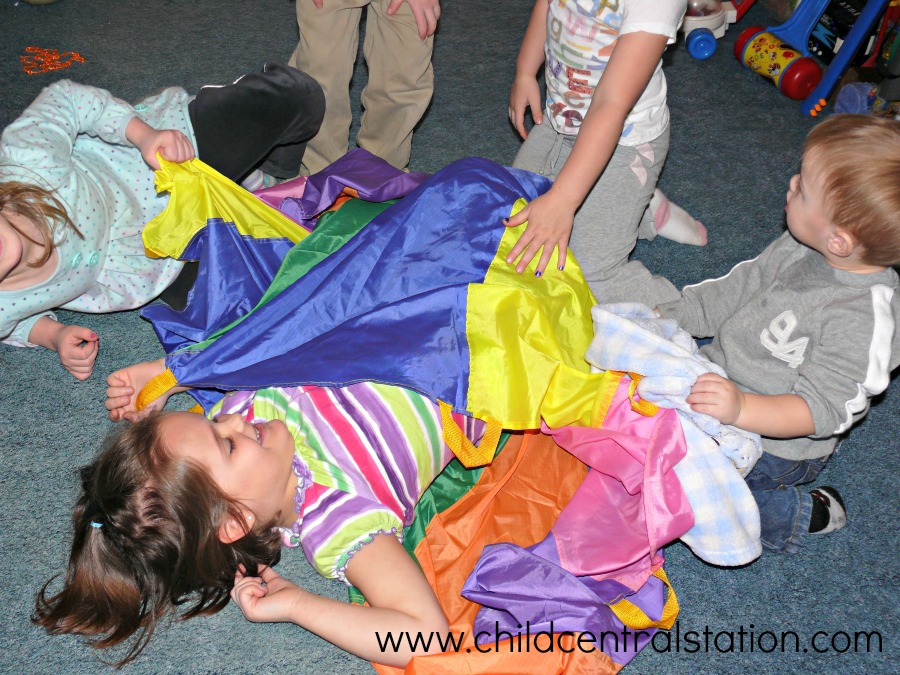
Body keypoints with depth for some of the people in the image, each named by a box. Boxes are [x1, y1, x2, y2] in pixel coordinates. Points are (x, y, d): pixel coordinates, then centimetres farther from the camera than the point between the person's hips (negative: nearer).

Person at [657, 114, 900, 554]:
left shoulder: (864, 320, -32)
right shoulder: (800, 247, -10)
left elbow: (820, 409, -31)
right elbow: (739, 288, 4)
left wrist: (742, 409, -48)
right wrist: (662, 318, 1)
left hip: (774, 447, -7)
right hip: (727, 384, 7)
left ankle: (802, 516, 1)